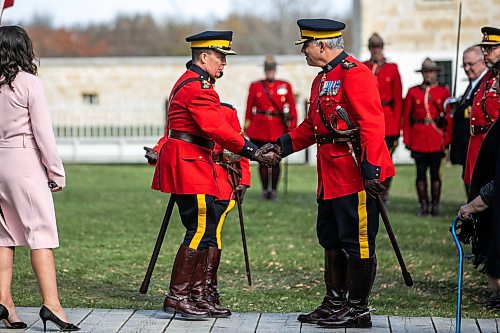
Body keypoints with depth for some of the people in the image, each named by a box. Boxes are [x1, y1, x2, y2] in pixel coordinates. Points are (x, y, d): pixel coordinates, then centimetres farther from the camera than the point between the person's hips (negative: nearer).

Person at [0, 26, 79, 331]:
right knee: (41, 232, -6)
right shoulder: (29, 83, -8)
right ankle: (51, 304, -11)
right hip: (25, 161, -6)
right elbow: (43, 132, -9)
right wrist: (56, 172, -3)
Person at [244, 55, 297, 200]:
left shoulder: (285, 86, 6)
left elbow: (292, 110, 6)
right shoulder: (255, 86, 6)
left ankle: (274, 189, 14)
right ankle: (265, 189, 13)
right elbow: (249, 110, 7)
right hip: (260, 131, 0)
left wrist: (292, 128, -1)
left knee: (276, 161, 2)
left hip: (278, 132, 0)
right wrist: (247, 130, 4)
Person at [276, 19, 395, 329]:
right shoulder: (322, 79, 17)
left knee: (357, 242, -2)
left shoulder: (354, 73, -14)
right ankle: (335, 304, 26)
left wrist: (371, 169, -26)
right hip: (331, 175, 10)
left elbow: (372, 124, -21)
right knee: (331, 240, 16)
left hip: (355, 174, -10)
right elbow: (311, 126, 23)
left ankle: (358, 309, 6)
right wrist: (283, 145, 10)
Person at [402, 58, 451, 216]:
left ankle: (435, 206, 9)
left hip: (437, 140, -1)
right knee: (421, 173, 3)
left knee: (435, 173, 2)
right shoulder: (413, 92, 6)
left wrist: (447, 140, 1)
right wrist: (407, 140, 2)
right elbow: (406, 118, 6)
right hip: (418, 140, 1)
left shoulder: (444, 92, 6)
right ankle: (423, 206, 10)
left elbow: (449, 118, 6)